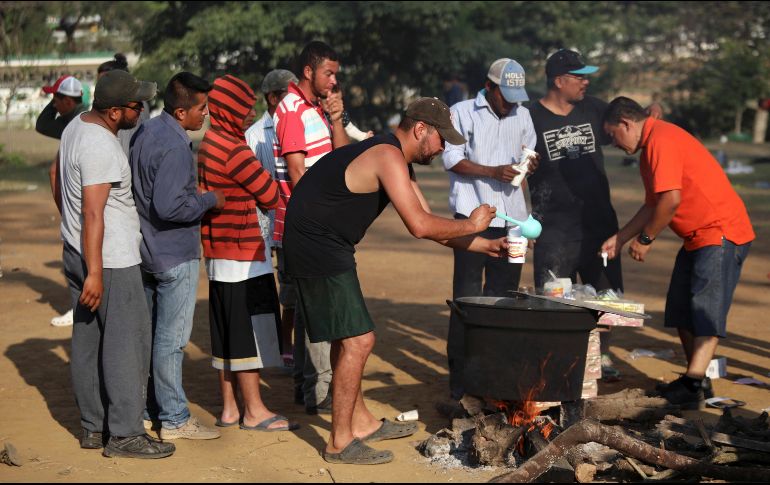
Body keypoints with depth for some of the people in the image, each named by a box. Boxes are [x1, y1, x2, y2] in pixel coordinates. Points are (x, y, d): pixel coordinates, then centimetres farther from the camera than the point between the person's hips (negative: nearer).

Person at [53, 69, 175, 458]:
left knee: (87, 341, 13)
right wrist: (95, 273, -24)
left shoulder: (75, 126, 9)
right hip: (111, 261, -10)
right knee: (127, 343, -3)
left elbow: (59, 180, 22)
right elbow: (93, 213, -25)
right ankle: (124, 434, 1)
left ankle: (93, 427, 21)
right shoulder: (101, 147, -22)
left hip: (77, 251, 10)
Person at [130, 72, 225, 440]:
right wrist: (210, 200, -15)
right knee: (171, 338, -2)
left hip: (148, 251, 9)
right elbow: (169, 206, -28)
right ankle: (174, 419, 7)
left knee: (149, 334, 15)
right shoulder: (175, 147, -22)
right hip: (175, 256, -9)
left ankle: (148, 410, 24)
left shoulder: (146, 132, 8)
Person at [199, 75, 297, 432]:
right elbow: (271, 196, -13)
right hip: (243, 255, -10)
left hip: (218, 253, 10)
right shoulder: (234, 150, -18)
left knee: (226, 334, 13)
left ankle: (229, 408, 20)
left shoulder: (208, 145, 13)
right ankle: (254, 412, 5)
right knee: (249, 332, -2)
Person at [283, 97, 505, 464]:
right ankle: (340, 442, -1)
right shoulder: (388, 156, -18)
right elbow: (420, 226, -26)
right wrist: (469, 225, -10)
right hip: (317, 246, -11)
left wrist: (485, 245, 12)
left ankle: (360, 422, 32)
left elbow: (428, 224, 18)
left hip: (326, 247, 11)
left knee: (346, 338, 19)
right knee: (357, 341, -9)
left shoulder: (396, 161, 16)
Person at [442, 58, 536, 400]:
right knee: (467, 297, -5)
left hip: (511, 217, 5)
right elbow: (452, 159, -4)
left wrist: (530, 163, 0)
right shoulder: (462, 113, 3)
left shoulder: (522, 115, 17)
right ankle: (460, 375, -1)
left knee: (503, 295, 6)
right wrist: (493, 172, -16)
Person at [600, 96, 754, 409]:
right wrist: (620, 238, 17)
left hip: (721, 233, -11)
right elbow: (653, 205, 20)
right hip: (697, 238, 11)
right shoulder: (650, 146, 16)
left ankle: (693, 385, -20)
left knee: (706, 312, -15)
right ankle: (695, 380, 18)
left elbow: (671, 199, -25)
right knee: (681, 311, 12)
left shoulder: (661, 139, -18)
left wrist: (645, 239, -13)